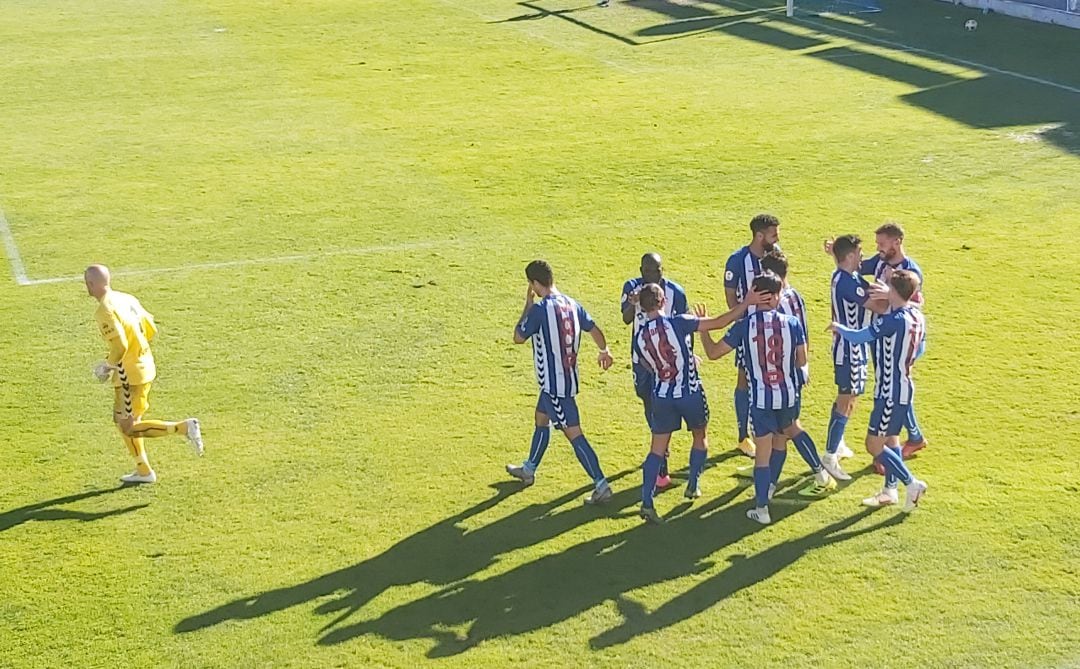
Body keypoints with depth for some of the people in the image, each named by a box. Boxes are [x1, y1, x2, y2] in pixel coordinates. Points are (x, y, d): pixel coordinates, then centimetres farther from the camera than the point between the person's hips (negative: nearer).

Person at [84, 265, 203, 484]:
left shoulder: (105, 311, -19)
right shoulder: (127, 299, 8)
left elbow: (120, 346, -27)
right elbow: (150, 330, 13)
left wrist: (109, 365, -10)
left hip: (130, 375, -9)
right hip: (146, 366, 9)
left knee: (129, 427, 1)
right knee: (124, 422, 19)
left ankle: (183, 427, -10)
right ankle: (143, 471, 24)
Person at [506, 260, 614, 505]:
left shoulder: (540, 309, -20)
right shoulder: (571, 304, 1)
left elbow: (518, 337, -8)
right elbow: (595, 330, 9)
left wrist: (528, 304, -1)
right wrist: (604, 352, 29)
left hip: (554, 382, -9)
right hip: (568, 377, 9)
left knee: (574, 433, -8)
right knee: (541, 419, 27)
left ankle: (601, 485, -10)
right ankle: (528, 469, 43)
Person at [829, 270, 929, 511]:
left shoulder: (894, 320, -24)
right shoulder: (918, 317, 3)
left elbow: (858, 336, -22)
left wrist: (839, 328, -3)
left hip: (891, 393, -9)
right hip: (904, 388, 9)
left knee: (874, 444, -4)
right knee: (891, 439, 19)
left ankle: (912, 483, -4)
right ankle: (890, 491, 28)